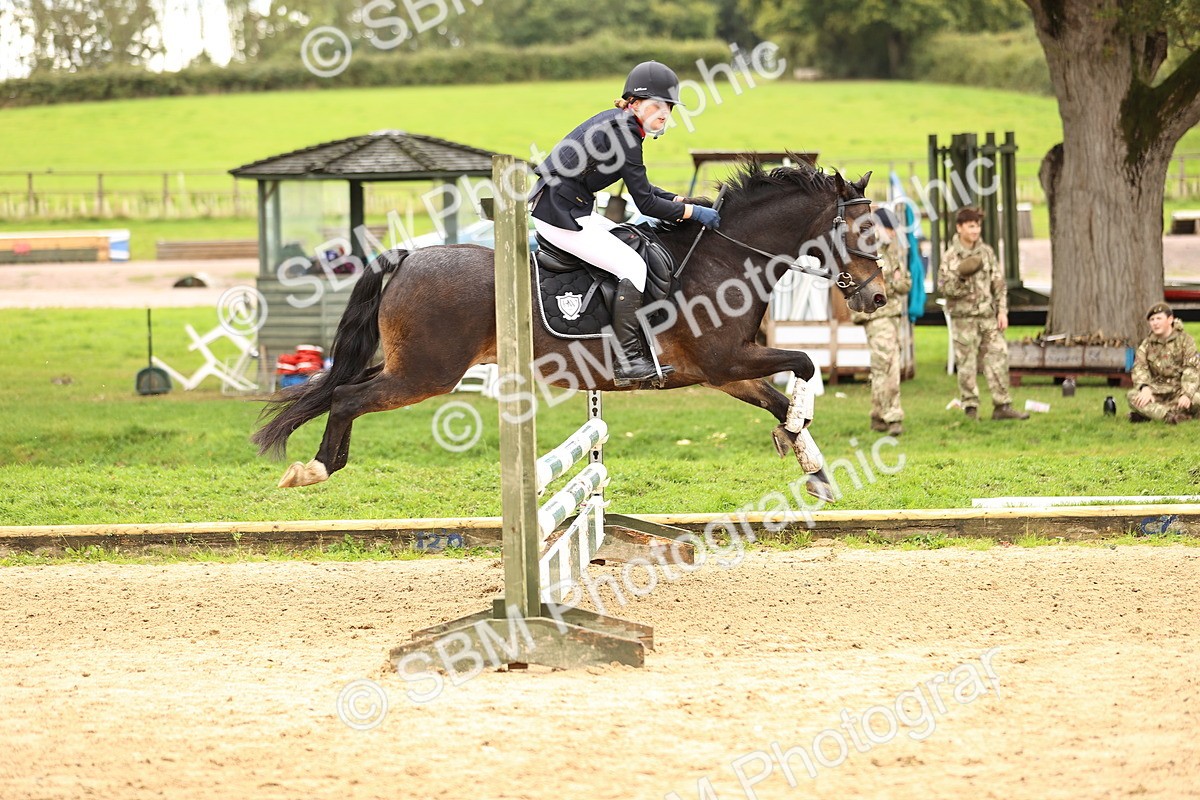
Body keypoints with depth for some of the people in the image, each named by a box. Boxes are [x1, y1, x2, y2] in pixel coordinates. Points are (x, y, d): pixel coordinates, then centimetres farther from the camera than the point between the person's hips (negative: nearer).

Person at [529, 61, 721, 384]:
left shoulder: (617, 122, 13)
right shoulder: (623, 132, -18)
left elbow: (642, 188, 23)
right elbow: (645, 203, -17)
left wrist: (681, 200, 13)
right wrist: (691, 212, -8)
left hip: (568, 208, 11)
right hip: (561, 215, -11)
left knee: (633, 242, 19)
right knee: (632, 267, -12)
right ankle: (627, 362, -12)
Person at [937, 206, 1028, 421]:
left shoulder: (986, 252, 7)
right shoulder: (950, 256, -4)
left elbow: (999, 283, 10)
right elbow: (944, 288, -7)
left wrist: (1002, 310, 4)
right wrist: (960, 276, -24)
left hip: (988, 315, 4)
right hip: (964, 317, -4)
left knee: (998, 359, 0)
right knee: (967, 364, 0)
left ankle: (1002, 406, 4)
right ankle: (971, 409, 7)